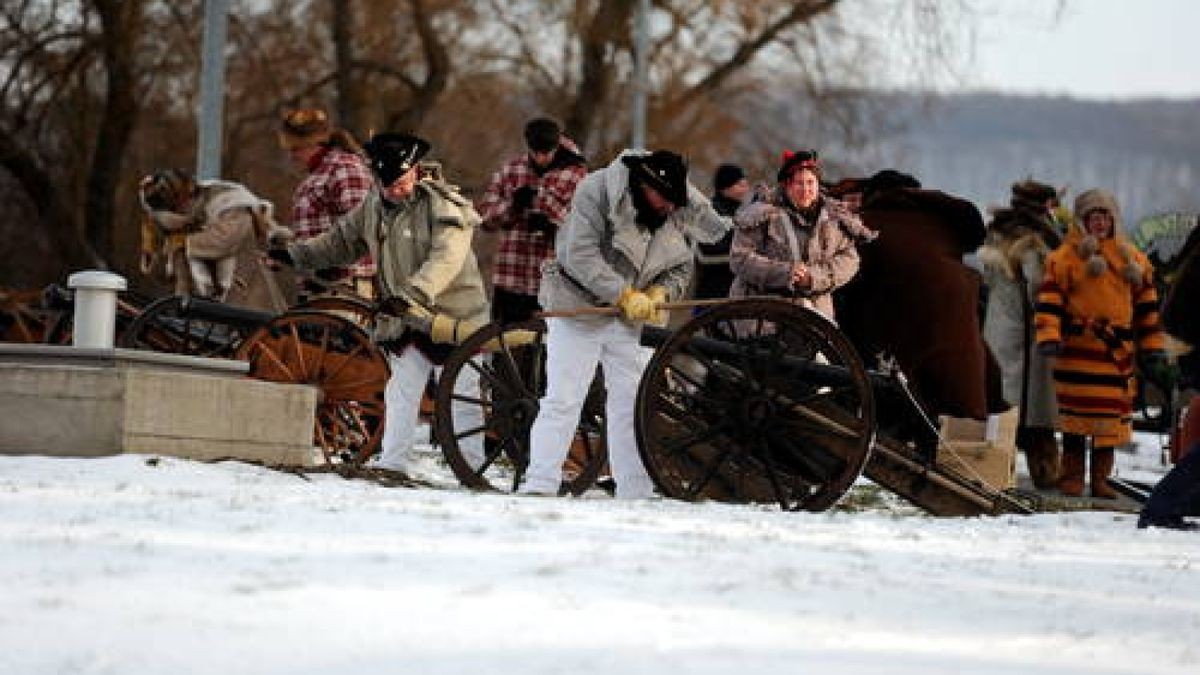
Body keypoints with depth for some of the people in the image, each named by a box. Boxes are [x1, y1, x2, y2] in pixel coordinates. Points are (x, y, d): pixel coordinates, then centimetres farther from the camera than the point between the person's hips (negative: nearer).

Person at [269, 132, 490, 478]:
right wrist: (295, 254, 10)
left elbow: (445, 260, -31)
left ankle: (472, 466, 9)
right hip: (407, 318, 6)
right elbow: (342, 240, 18)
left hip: (453, 314, -5)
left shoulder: (444, 206, -17)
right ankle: (393, 463, 2)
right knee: (401, 389, 0)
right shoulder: (374, 206, 4)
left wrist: (412, 294, -43)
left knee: (463, 395, 2)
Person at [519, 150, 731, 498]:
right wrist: (624, 295, -28)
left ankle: (635, 493, 11)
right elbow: (580, 255, -25)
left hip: (627, 319, 6)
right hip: (577, 308, -6)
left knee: (631, 401, 6)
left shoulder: (682, 211, -1)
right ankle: (539, 486, -9)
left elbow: (681, 268, 8)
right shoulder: (598, 191, -20)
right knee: (563, 400, -10)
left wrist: (660, 293, -14)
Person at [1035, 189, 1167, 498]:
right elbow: (1050, 298, -5)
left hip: (1118, 350, 4)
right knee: (1076, 414, -3)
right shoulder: (1067, 256, 0)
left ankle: (1100, 478, 13)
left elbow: (1146, 304, 19)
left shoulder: (1132, 259, 14)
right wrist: (1049, 335, -16)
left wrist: (1152, 345, 16)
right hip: (1079, 347, -4)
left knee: (1111, 416, 5)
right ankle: (1072, 477, 4)